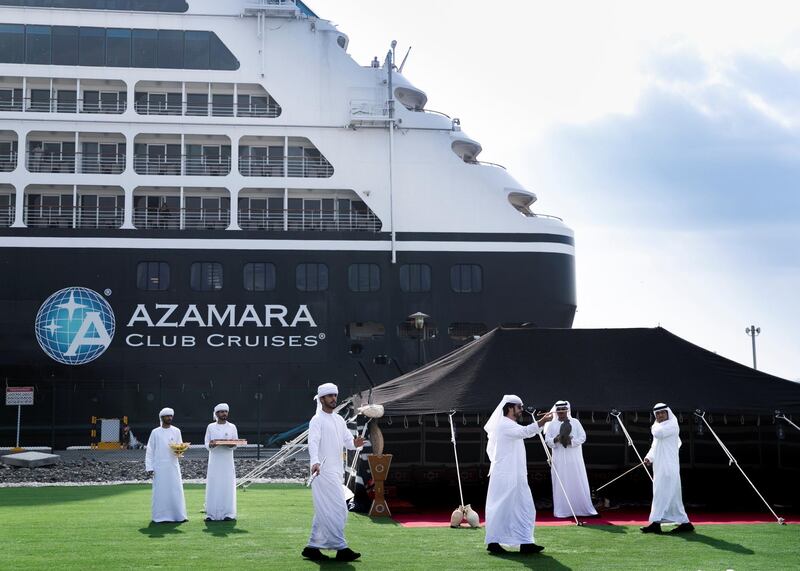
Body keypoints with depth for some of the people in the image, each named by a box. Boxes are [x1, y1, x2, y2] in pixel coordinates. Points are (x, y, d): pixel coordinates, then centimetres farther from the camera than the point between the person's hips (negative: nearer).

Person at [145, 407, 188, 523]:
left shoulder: (176, 431, 10)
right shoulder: (155, 432, 4)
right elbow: (150, 450, 4)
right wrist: (149, 467, -4)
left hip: (173, 466, 1)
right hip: (159, 467, -1)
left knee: (176, 490, -3)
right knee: (160, 491, -2)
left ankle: (179, 515, -2)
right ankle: (160, 516, 2)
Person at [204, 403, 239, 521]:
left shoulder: (232, 427, 9)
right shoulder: (211, 427, 8)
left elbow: (235, 445, 6)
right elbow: (206, 445, 5)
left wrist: (229, 444, -17)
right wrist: (211, 444, -18)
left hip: (227, 461, 0)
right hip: (214, 461, 0)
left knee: (227, 486, -5)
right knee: (213, 486, -5)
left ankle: (228, 513, -4)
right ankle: (211, 514, -3)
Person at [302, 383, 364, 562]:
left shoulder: (339, 420, 17)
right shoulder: (317, 420, -9)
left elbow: (347, 440, 15)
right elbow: (313, 442, -23)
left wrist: (354, 443, -10)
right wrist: (315, 462, -41)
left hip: (336, 471, 9)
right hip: (323, 472, -9)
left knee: (324, 512, 12)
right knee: (338, 510, -10)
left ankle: (312, 547, 18)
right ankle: (341, 548, -7)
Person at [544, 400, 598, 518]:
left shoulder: (575, 422, 6)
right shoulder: (552, 424, 8)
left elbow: (583, 437, -1)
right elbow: (547, 440, 2)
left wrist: (571, 442, -15)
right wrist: (556, 440, -18)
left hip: (575, 459, 0)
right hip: (559, 459, 0)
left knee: (579, 484, 0)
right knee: (561, 485, -3)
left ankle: (584, 508, 6)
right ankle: (562, 510, 1)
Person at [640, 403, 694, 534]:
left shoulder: (672, 425, -7)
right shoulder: (660, 427, 21)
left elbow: (658, 433, -24)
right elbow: (655, 446, 22)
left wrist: (656, 424, -4)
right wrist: (649, 457, 5)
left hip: (669, 467, -9)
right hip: (659, 467, 9)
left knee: (664, 494, -9)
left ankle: (656, 522, -11)